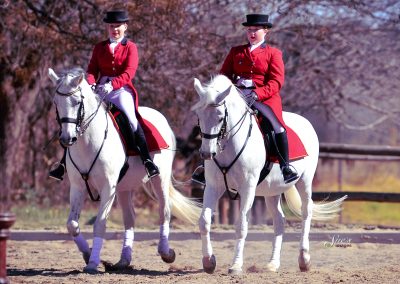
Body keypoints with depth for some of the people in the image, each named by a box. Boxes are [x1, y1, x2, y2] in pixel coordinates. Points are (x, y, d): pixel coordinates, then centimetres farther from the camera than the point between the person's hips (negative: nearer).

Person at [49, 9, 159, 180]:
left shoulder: (130, 47, 4)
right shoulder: (99, 48, 15)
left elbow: (129, 72, -10)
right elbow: (92, 70, 8)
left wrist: (112, 84, -27)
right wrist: (91, 83, -16)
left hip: (121, 90, -4)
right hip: (100, 90, 4)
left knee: (131, 119, -28)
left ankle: (147, 161, -27)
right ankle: (64, 163, -2)